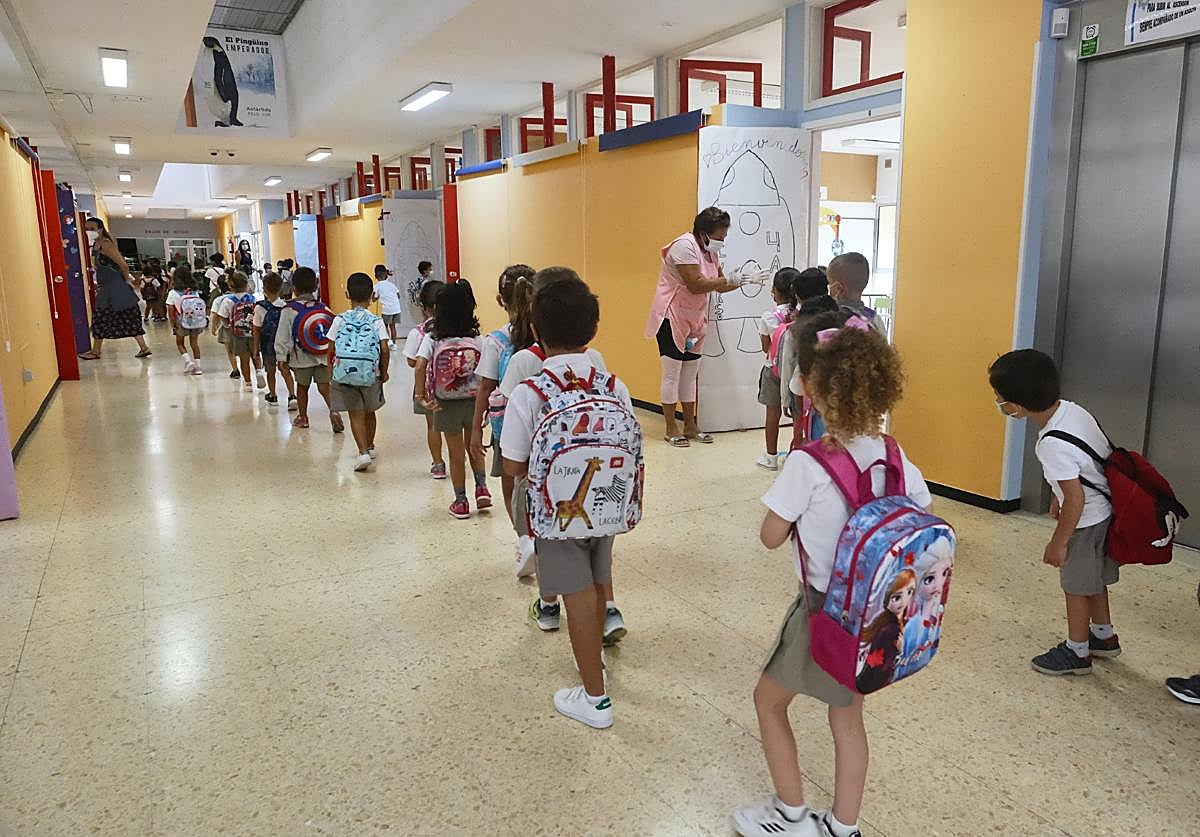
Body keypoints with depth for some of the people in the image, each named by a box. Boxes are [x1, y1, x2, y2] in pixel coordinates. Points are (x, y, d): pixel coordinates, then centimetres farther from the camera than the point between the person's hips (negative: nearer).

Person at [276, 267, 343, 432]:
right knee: (324, 386, 2)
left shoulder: (288, 311, -7)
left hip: (301, 358, -1)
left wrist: (281, 358, 0)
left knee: (302, 386, 15)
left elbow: (283, 337, -6)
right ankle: (333, 409, -22)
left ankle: (302, 417, 27)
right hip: (322, 355, 1)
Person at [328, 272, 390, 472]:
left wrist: (331, 372, 8)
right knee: (369, 412, 20)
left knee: (356, 414, 3)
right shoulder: (376, 321, -3)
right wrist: (384, 372, 4)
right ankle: (370, 447, 36)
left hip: (344, 372, -1)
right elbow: (385, 349, -10)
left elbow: (330, 348, -3)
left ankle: (363, 452, -11)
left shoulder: (340, 320, -1)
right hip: (370, 373, 1)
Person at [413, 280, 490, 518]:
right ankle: (482, 488, 11)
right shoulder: (476, 339, -6)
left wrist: (421, 395, -16)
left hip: (447, 404, -1)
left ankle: (461, 502, 21)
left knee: (456, 454, 12)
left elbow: (420, 365, -25)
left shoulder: (432, 338, -10)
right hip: (474, 400, 1)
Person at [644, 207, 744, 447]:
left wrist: (743, 281, -7)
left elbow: (719, 285, 8)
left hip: (694, 320, 8)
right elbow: (695, 284, -25)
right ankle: (671, 429, 4)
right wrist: (729, 279, -22)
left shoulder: (710, 251, 10)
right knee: (672, 374, -3)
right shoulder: (685, 245, -17)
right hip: (672, 317, -8)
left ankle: (690, 426, 18)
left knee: (690, 373, 11)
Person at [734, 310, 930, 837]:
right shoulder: (894, 457, -7)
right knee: (847, 715, 24)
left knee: (769, 700, 20)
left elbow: (771, 536, -14)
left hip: (824, 611, -6)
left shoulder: (808, 465, -25)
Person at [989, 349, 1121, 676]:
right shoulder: (1072, 409, -7)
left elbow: (1075, 499, -28)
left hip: (1086, 520, -9)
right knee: (1093, 578, 25)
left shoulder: (1053, 444, -33)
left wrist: (1058, 542, -14)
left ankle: (1076, 651, 28)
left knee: (1077, 585, 10)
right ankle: (1104, 636, 44)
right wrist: (1060, 498, 18)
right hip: (1104, 511, 9)